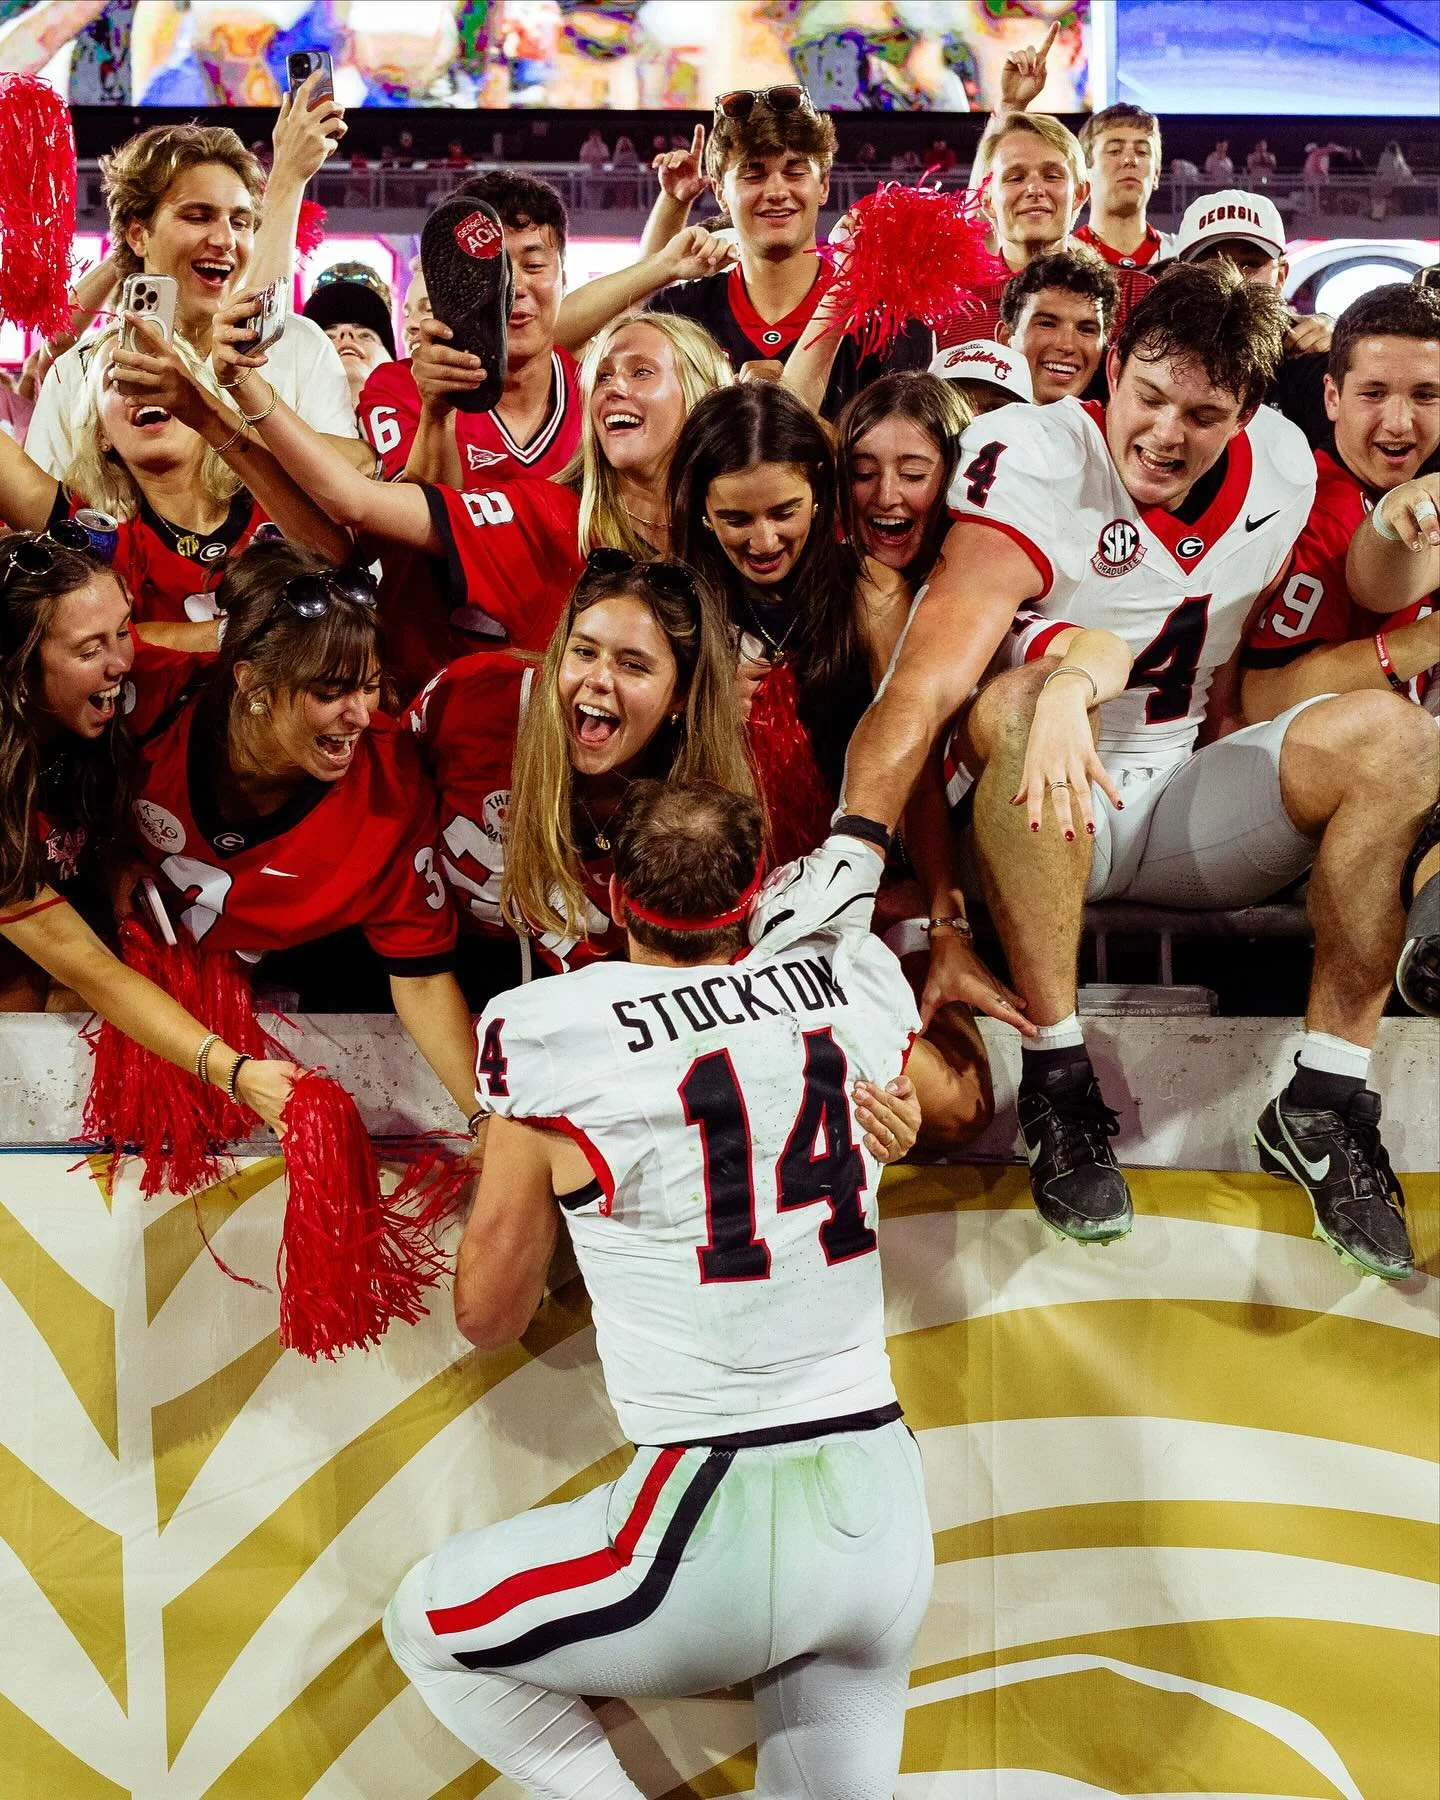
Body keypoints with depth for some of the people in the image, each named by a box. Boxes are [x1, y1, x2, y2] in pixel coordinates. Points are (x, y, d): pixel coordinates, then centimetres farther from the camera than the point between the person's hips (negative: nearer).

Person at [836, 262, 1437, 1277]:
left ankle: (1325, 1106, -13)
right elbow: (925, 685, -31)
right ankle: (1059, 1082, -28)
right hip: (1038, 823, -5)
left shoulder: (1283, 469, 1)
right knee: (1026, 696, -36)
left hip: (1181, 808, 5)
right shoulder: (1037, 461, -18)